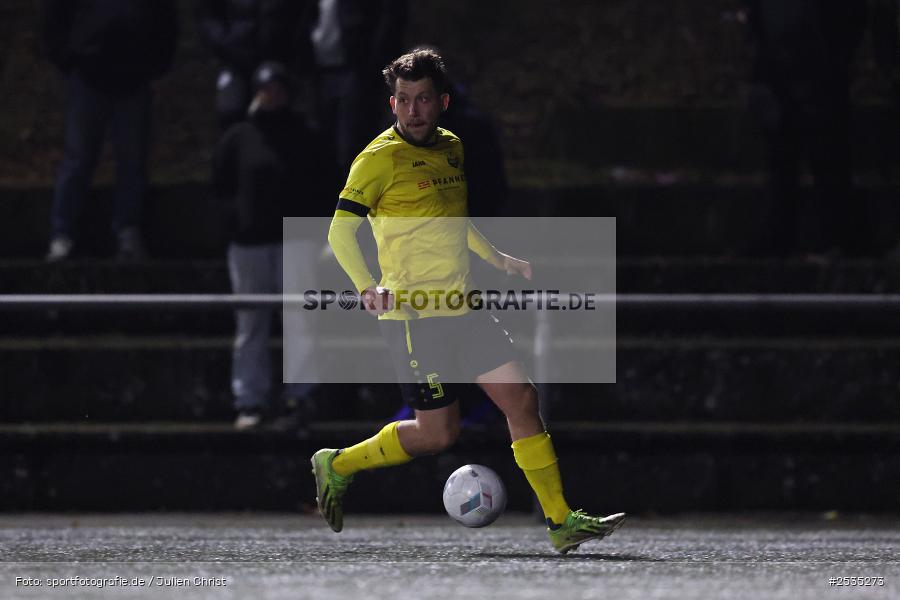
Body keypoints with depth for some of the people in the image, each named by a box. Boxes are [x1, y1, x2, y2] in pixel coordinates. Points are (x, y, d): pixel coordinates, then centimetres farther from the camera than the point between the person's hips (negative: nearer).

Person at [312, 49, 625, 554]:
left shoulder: (452, 148, 12)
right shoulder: (381, 158, -11)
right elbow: (341, 229, -16)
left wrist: (497, 258, 27)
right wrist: (367, 286, -31)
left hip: (462, 308, 7)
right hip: (414, 316, -7)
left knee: (521, 398, -1)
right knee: (438, 432, -4)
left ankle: (561, 522, 2)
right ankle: (338, 465, 17)